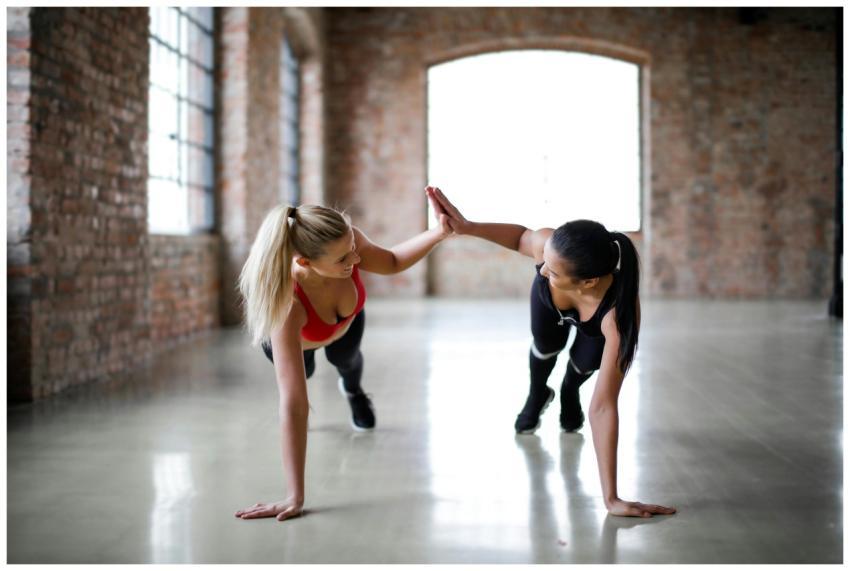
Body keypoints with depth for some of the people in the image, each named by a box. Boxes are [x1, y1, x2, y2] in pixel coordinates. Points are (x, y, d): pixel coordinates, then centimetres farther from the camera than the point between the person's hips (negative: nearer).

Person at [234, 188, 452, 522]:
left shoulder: (347, 240, -43)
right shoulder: (286, 303, -52)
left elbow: (392, 262, -18)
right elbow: (294, 404, -53)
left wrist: (438, 234, -36)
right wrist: (295, 498, -53)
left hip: (345, 316, 3)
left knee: (345, 359, 23)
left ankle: (352, 390, 61)